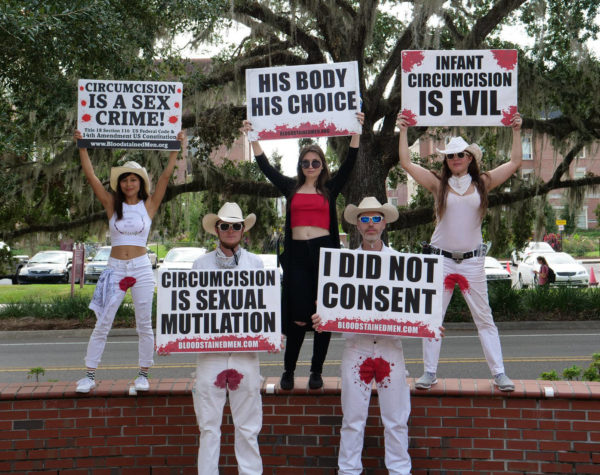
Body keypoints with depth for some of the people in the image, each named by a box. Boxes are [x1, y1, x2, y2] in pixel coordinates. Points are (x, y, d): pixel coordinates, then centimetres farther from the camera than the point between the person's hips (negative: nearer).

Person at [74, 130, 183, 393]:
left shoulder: (149, 205, 4)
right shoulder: (112, 204, 5)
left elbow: (165, 176, -1)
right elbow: (91, 176, 1)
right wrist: (82, 146, -3)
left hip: (141, 268, 0)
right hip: (115, 268, 1)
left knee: (144, 325, 5)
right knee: (102, 325, 1)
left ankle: (143, 374, 16)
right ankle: (89, 376, 7)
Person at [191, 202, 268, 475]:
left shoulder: (255, 264, 10)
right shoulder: (201, 264, 10)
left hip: (245, 352, 0)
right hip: (210, 351, 0)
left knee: (248, 426, 6)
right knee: (209, 425, 5)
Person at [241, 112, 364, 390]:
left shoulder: (330, 189, 10)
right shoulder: (291, 188, 13)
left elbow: (349, 163, 3)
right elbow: (265, 167, 10)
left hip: (325, 252, 0)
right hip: (297, 254, 0)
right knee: (298, 317, -3)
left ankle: (317, 372, 14)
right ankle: (288, 370, 14)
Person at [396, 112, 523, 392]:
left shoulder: (482, 184, 4)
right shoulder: (438, 184, 2)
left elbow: (515, 162, 3)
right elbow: (406, 163, -3)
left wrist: (516, 131, 1)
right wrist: (403, 131, -3)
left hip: (472, 260, 0)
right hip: (441, 259, 0)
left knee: (484, 318, 2)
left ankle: (499, 373, 6)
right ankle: (430, 372, 13)